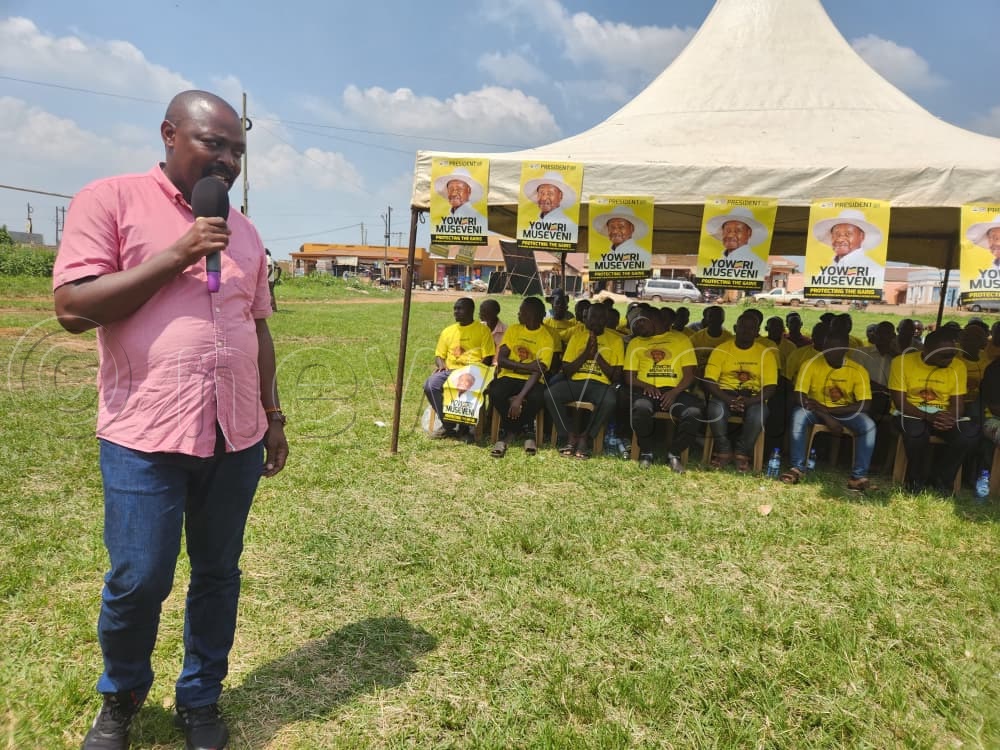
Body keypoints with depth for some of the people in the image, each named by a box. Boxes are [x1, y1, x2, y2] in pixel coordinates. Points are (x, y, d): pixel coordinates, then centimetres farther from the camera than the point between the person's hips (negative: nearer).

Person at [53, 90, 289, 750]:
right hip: (146, 437, -4)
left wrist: (273, 417, 15)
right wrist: (177, 255, -16)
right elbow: (73, 307, -11)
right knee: (139, 582, 4)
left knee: (219, 573, 13)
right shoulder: (112, 200, -3)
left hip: (237, 437, 5)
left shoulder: (243, 232, 12)